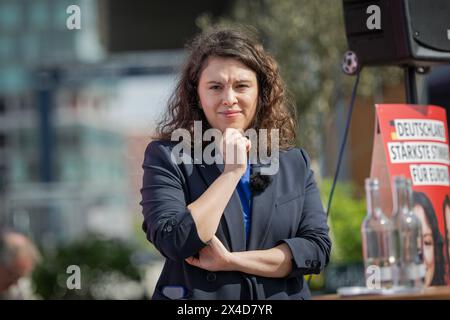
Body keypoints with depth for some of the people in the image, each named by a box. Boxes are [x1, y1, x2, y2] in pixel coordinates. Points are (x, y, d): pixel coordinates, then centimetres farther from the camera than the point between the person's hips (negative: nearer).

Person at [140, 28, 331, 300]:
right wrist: (232, 171, -16)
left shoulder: (296, 163, 4)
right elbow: (177, 243, -17)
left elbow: (318, 247, -5)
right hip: (199, 296, -2)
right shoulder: (166, 157, -5)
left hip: (279, 295, 3)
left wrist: (231, 261, -14)